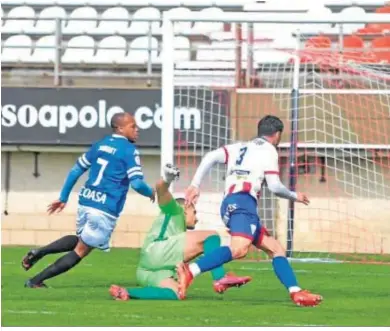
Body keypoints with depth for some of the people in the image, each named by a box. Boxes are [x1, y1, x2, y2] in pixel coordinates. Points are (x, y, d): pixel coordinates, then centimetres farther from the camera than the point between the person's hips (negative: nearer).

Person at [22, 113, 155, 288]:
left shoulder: (100, 145, 14)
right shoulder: (129, 150, -7)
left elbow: (76, 171, 17)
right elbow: (137, 183, -14)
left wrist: (63, 198, 23)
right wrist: (151, 193, 7)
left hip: (85, 201, 7)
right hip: (105, 210, -7)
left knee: (80, 240, 30)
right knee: (81, 251, 2)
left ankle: (39, 252, 10)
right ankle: (35, 281, -2)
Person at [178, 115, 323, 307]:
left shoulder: (240, 147, 29)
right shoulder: (269, 150, 10)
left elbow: (211, 157, 13)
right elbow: (274, 186, 1)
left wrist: (195, 185, 11)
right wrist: (294, 196, 19)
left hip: (229, 203, 9)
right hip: (242, 202, -9)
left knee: (275, 249, 13)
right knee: (240, 249, -32)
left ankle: (296, 293, 4)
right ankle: (190, 272, -45)